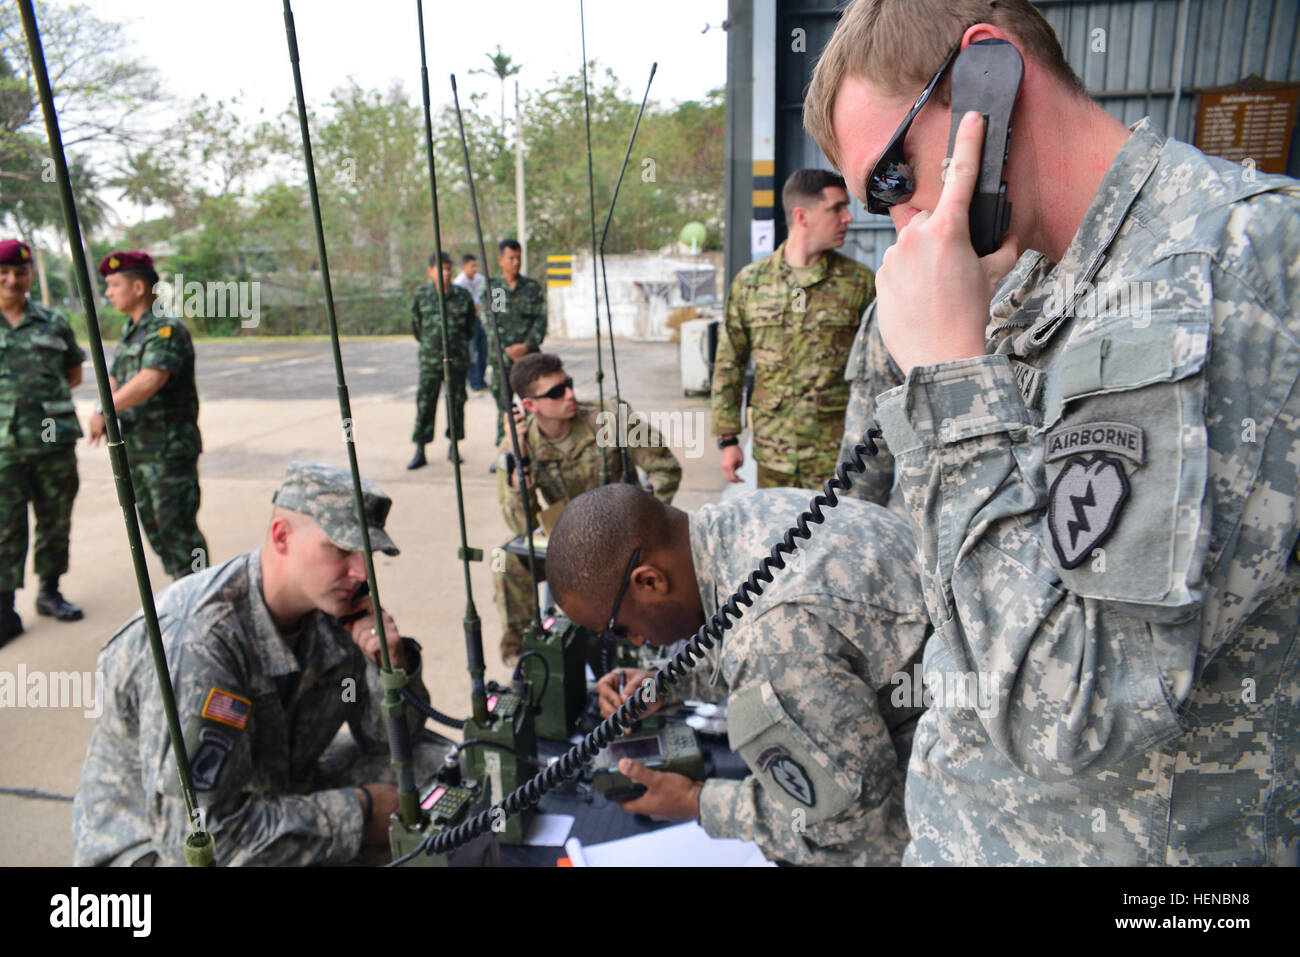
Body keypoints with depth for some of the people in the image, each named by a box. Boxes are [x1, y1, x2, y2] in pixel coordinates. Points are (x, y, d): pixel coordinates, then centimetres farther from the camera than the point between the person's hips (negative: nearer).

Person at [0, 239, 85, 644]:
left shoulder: (53, 323, 7)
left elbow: (74, 372, 17)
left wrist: (42, 396, 5)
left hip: (56, 442, 2)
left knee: (56, 521, 11)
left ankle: (50, 592, 26)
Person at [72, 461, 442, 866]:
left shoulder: (332, 605, -9)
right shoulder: (195, 642, -29)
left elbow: (390, 739, 1)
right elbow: (196, 834, -30)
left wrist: (394, 666, -20)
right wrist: (358, 810, -25)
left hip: (279, 794, 7)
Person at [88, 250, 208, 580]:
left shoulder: (167, 329, -15)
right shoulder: (129, 331, 15)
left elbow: (149, 381, -28)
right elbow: (115, 379, 19)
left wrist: (104, 412, -21)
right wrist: (103, 415, -1)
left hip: (169, 450, -9)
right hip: (136, 450, 9)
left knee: (177, 527, -7)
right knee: (154, 528, 15)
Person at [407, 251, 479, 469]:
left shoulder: (462, 295, 2)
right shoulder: (421, 295, 1)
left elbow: (472, 327, 13)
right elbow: (416, 326, 13)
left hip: (457, 359, 1)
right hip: (430, 360, -1)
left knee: (457, 403, 6)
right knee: (425, 403, -2)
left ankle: (453, 448, 19)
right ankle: (420, 453, 4)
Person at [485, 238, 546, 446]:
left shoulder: (533, 287, 8)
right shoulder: (490, 288, 5)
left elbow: (541, 320, 2)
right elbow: (488, 323, 0)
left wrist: (527, 346, -12)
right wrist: (508, 350, -10)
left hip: (529, 355, 0)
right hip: (501, 357, 0)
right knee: (503, 404, 4)